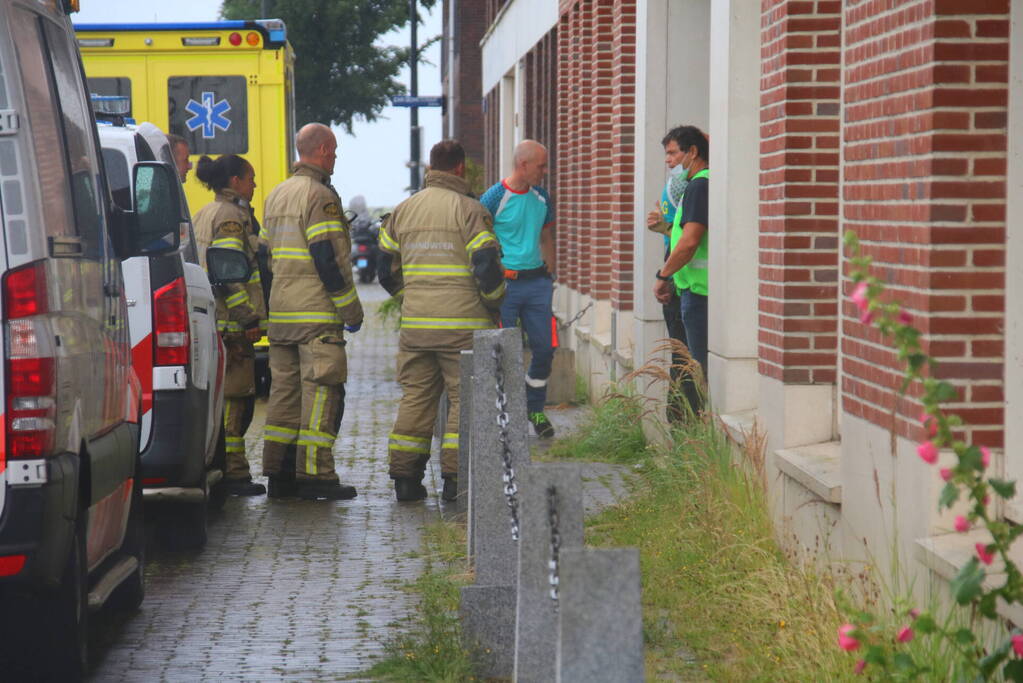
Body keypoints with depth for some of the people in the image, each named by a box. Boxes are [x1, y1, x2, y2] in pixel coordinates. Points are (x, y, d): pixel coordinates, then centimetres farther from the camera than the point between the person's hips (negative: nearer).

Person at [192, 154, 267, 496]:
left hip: (207, 320, 10)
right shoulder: (230, 216, -10)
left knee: (216, 396, 12)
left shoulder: (203, 214, 21)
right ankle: (232, 472, -8)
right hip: (229, 326, -10)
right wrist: (249, 318, -18)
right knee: (234, 397, -8)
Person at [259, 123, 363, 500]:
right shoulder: (320, 197, -11)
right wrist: (352, 310, -11)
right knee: (321, 391, -6)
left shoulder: (276, 196, 18)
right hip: (317, 313, -9)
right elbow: (329, 259, -17)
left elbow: (265, 256, 22)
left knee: (285, 389, 10)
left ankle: (278, 473, 11)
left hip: (281, 313, 9)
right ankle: (314, 473, -8)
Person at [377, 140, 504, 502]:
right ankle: (455, 478, -4)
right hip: (463, 323, -5)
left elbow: (387, 271, 16)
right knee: (464, 398, 1)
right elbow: (487, 267, -11)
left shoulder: (402, 211, 12)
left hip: (415, 323, 5)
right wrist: (494, 306, 5)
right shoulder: (469, 210, -6)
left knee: (415, 397, 10)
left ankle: (405, 476, 7)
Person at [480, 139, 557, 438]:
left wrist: (549, 274, 16)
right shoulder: (494, 198, -9)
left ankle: (535, 409, 22)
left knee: (545, 348, 4)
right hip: (504, 283, -6)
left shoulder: (541, 197, 10)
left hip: (537, 281, 6)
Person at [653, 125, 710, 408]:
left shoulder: (699, 186, -13)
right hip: (703, 289, 10)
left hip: (699, 289, -10)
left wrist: (663, 276, -10)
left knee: (703, 367, -7)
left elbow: (689, 242, -22)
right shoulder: (709, 183, 17)